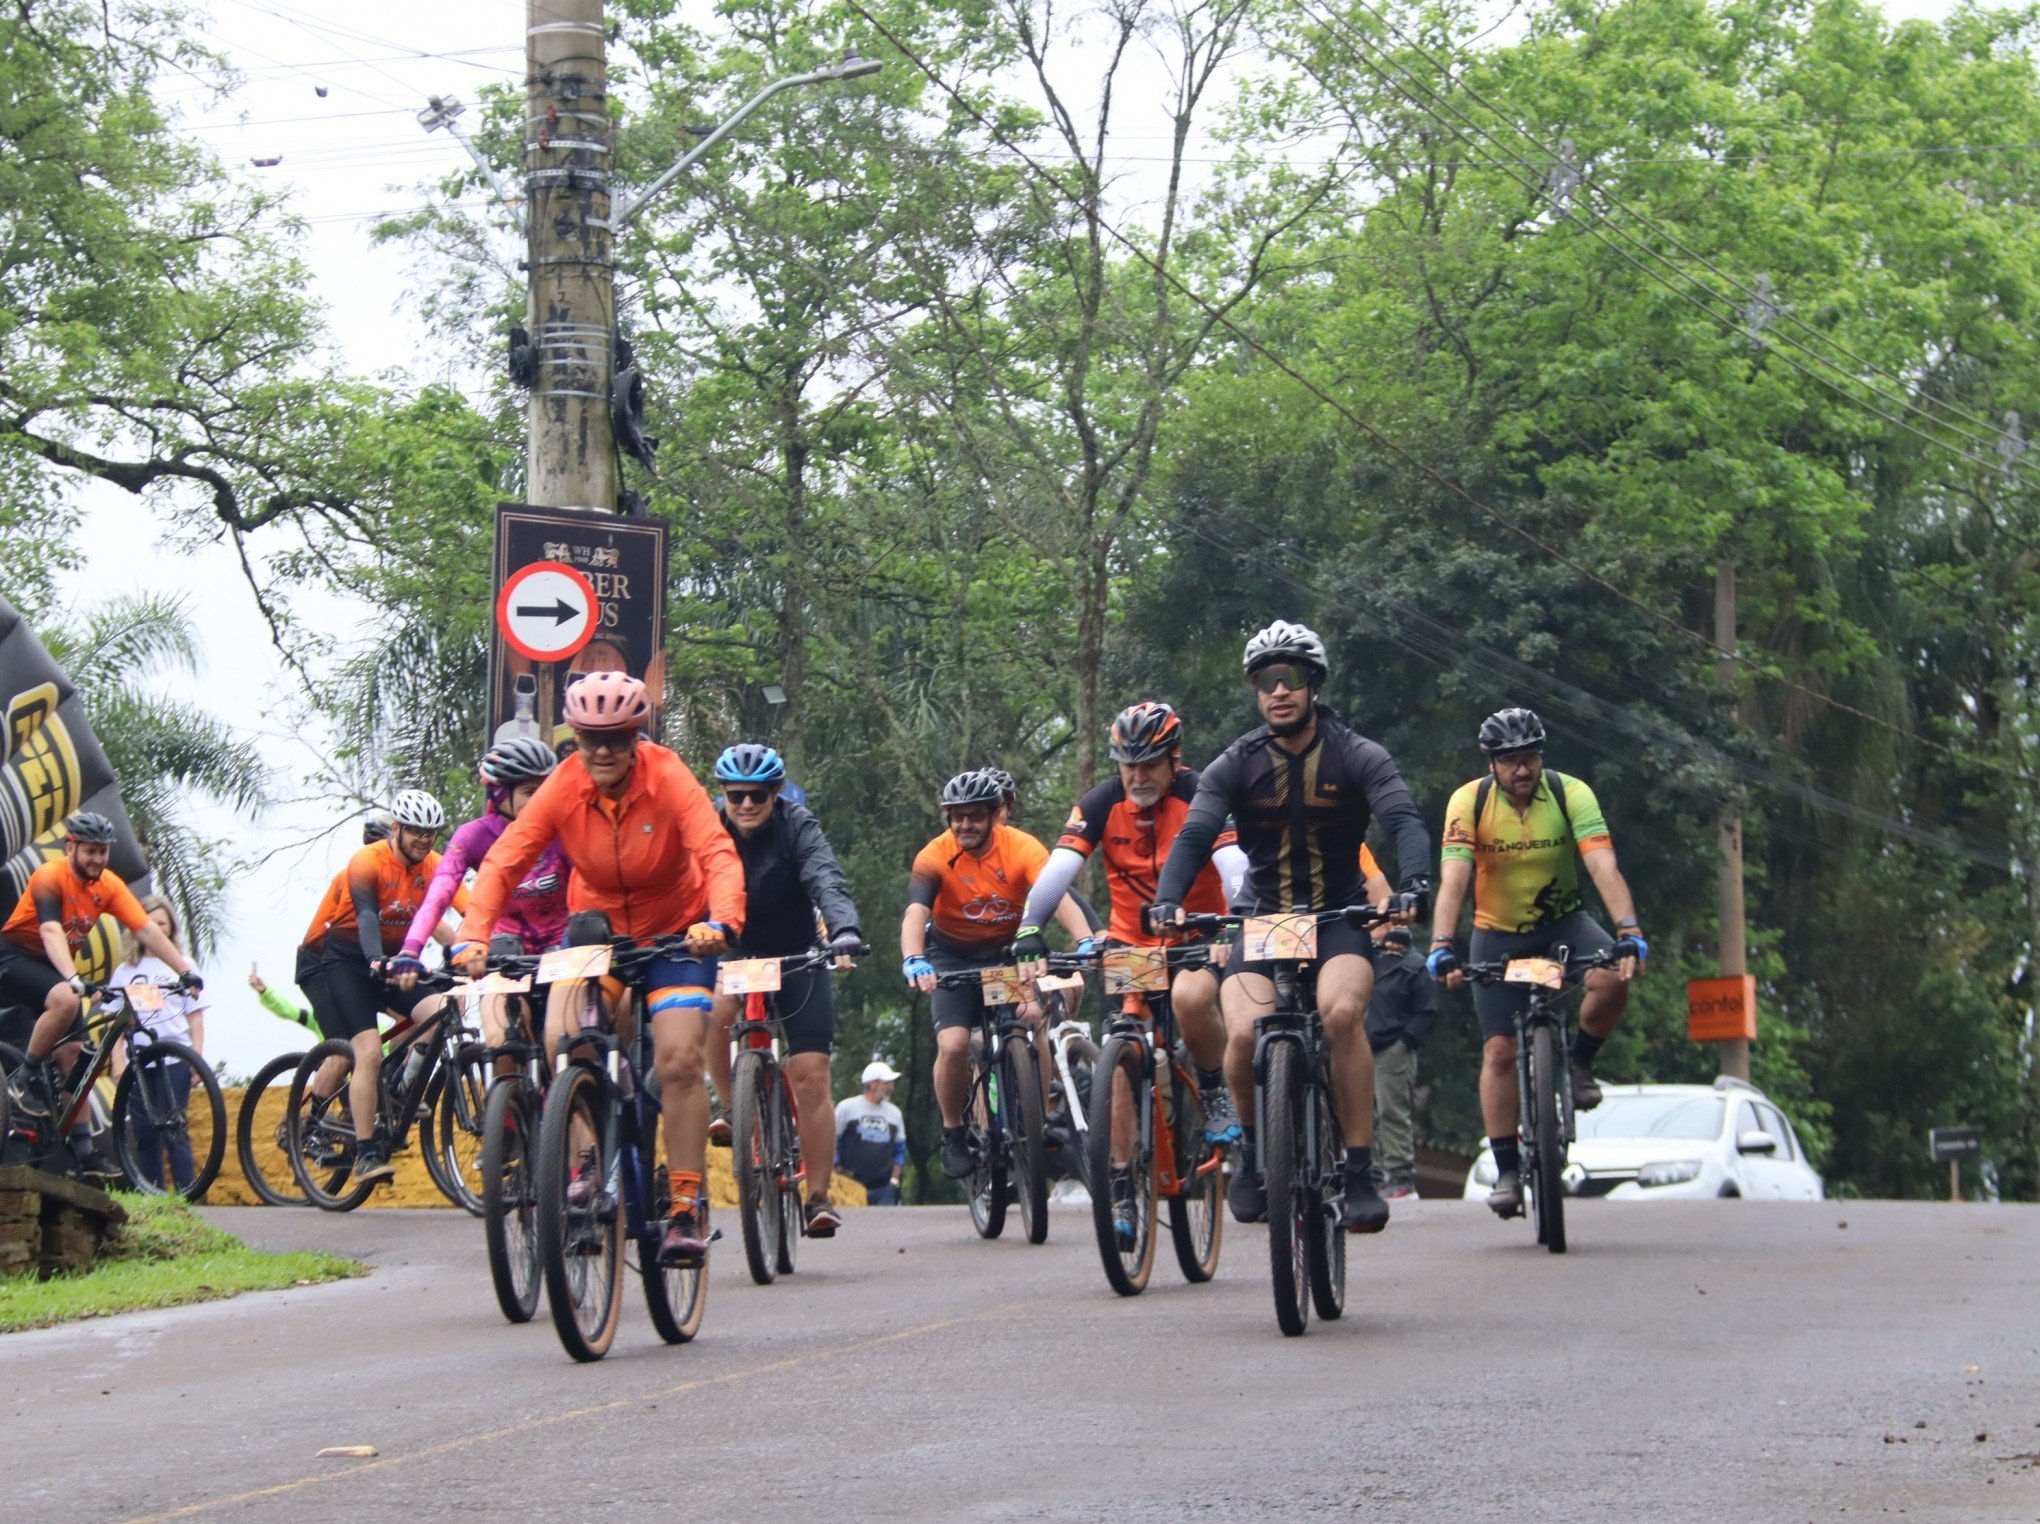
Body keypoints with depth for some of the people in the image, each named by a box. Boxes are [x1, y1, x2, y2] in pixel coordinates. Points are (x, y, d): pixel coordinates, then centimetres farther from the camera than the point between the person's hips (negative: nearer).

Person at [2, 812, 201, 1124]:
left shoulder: (109, 886, -6)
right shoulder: (50, 876, -23)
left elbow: (147, 930, -12)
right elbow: (51, 932, -37)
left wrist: (186, 972, -22)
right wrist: (74, 979, -52)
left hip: (55, 967, 6)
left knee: (72, 1052, -3)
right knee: (66, 999, -34)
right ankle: (25, 1079, -17)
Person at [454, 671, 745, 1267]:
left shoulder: (670, 780, -23)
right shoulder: (563, 788, -16)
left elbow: (718, 854, -34)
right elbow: (504, 860, -23)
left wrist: (720, 924, -54)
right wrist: (473, 937, -39)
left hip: (675, 931, -3)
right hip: (596, 928, 3)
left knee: (679, 1060, -18)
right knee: (563, 1040, -19)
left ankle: (687, 1207, -12)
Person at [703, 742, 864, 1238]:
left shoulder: (797, 828, -18)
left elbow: (826, 880, -33)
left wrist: (844, 930, -52)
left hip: (796, 957, -1)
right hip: (731, 953, 1)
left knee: (810, 1077, -10)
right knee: (715, 1013, -32)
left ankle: (818, 1197, -2)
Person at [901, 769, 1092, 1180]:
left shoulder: (1021, 848, -19)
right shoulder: (935, 857, -19)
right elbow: (915, 912, -32)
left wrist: (1085, 941, -51)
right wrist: (914, 961, -52)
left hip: (1011, 951, 0)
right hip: (954, 957, 0)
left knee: (1033, 1014, -26)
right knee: (953, 1044, -20)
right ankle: (953, 1134, 3)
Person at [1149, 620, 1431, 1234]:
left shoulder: (1357, 757, -6)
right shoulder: (1236, 766, -4)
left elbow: (1403, 820, -20)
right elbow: (1194, 835, -15)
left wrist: (1415, 884, -40)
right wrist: (1167, 900, -34)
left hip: (1339, 917, -1)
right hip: (1262, 919, 1)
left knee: (1341, 1013, -32)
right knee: (1245, 1033, -25)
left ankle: (1361, 1174, -22)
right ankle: (1254, 1149, 6)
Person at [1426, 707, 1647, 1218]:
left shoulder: (1571, 794, -17)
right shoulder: (1469, 802, -17)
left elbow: (1604, 867, -28)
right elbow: (1453, 879, -26)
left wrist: (1629, 930, -42)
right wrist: (1441, 946, -41)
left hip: (1563, 921, 0)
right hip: (1498, 933, 0)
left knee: (1612, 979, -29)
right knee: (1500, 1050, -9)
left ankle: (1579, 1064, 0)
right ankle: (1507, 1171, 0)